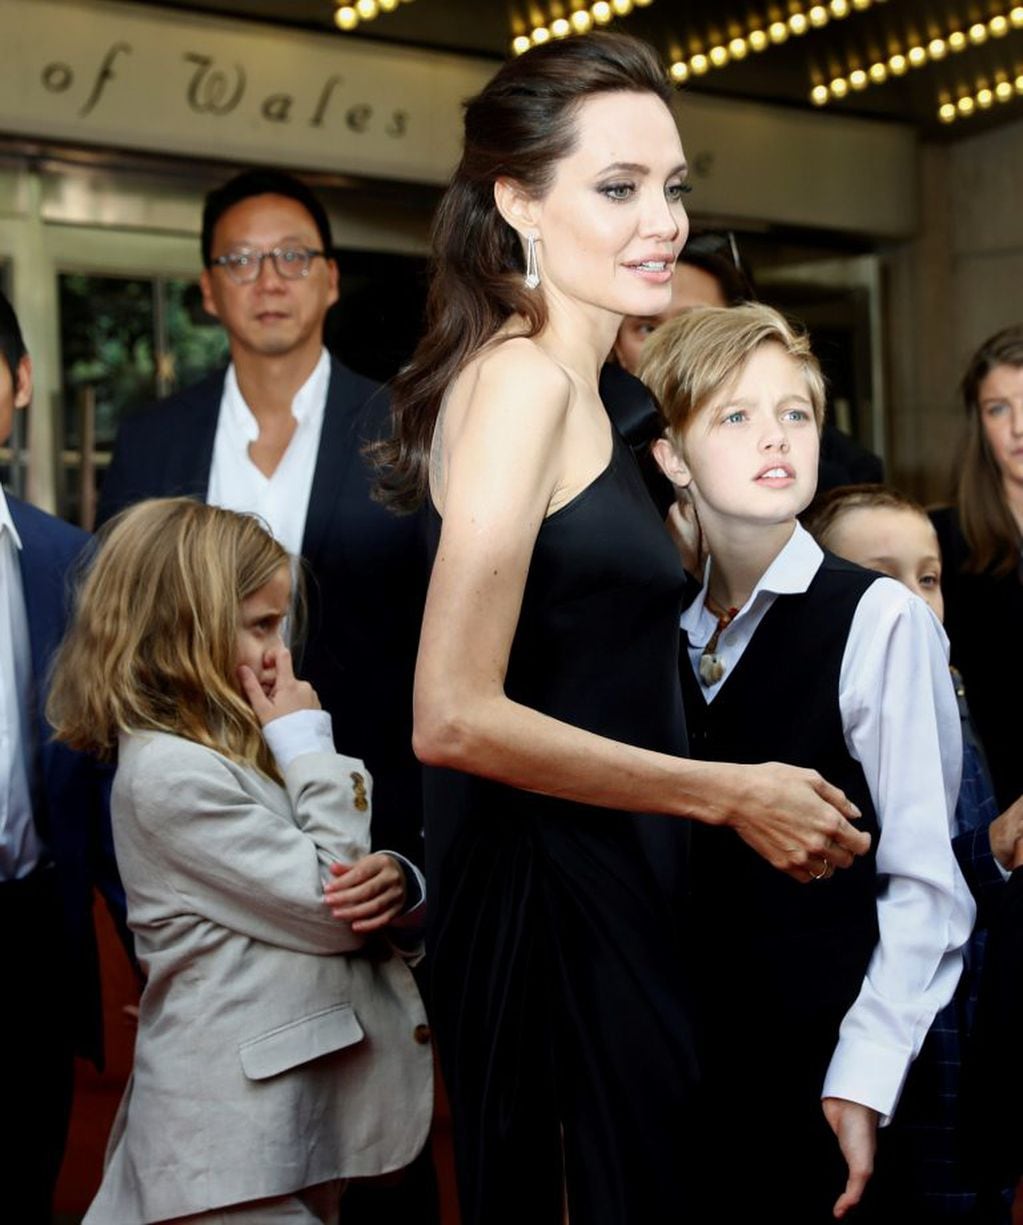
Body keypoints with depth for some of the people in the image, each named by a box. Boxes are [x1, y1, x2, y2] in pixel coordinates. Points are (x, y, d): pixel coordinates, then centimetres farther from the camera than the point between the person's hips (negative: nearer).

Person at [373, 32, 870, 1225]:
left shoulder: (567, 387, 13)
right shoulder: (525, 379, -16)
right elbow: (455, 718, -24)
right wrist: (735, 795, -18)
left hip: (595, 888, 10)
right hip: (554, 897, -9)